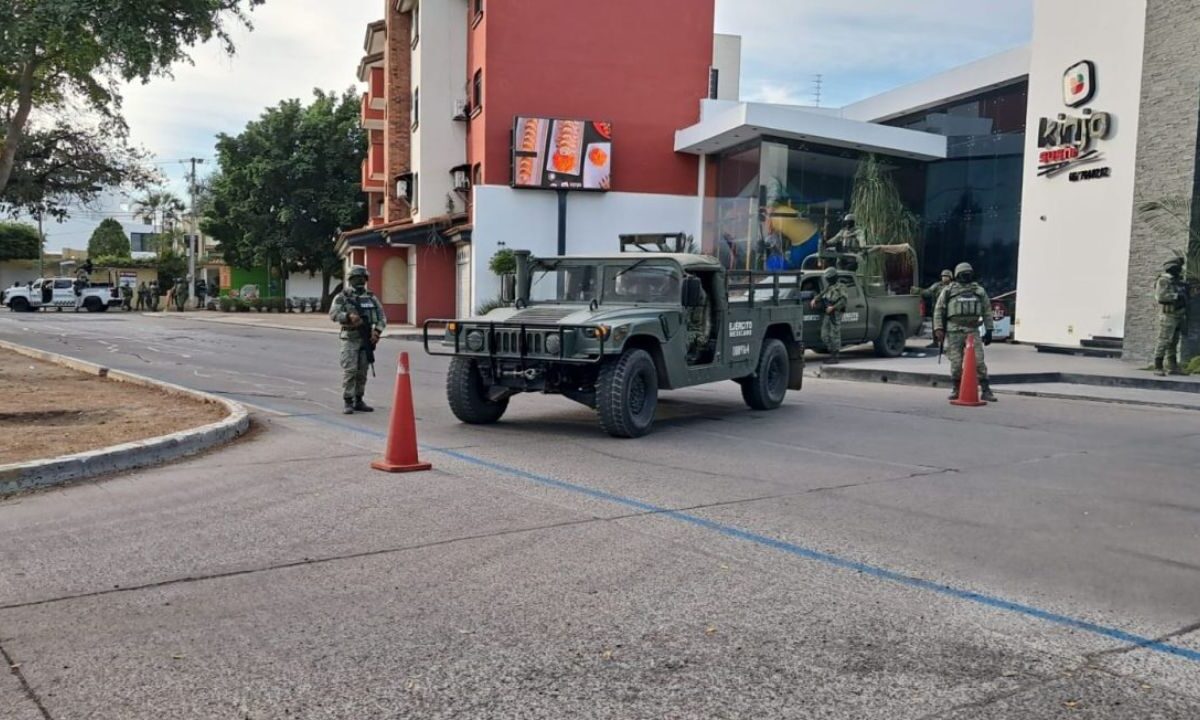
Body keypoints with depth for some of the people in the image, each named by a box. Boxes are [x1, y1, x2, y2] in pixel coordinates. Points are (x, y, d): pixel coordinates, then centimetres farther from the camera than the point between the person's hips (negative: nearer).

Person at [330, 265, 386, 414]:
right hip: (350, 339, -4)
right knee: (350, 371, -9)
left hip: (367, 339, 4)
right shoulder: (342, 297, 1)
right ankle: (348, 403, -4)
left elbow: (381, 316, 9)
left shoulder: (371, 298, 13)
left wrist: (377, 331, -8)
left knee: (362, 372, 8)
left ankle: (359, 401, 16)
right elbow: (333, 314, -13)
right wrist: (349, 316, -29)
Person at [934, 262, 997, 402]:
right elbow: (938, 311, 3)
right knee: (956, 363, 1)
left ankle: (986, 390, -2)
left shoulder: (979, 291, 11)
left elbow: (987, 311, 14)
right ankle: (957, 389, 16)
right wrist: (938, 329, -7)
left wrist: (988, 330, 9)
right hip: (954, 331, -1)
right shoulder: (949, 291, 4)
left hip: (973, 331, 1)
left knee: (979, 361, -5)